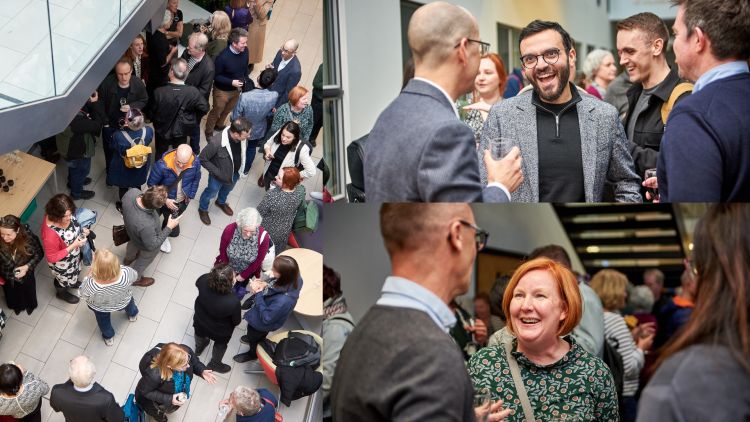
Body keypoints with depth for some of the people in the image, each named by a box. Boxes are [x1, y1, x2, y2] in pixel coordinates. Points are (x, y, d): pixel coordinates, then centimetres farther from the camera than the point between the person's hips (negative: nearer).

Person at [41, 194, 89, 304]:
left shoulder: (65, 214, -26)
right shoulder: (50, 234, -46)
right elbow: (52, 258, -31)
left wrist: (81, 230, -16)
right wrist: (73, 246, -35)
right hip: (62, 263, -6)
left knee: (72, 274, 36)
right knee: (64, 279, 28)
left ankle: (72, 282, 68)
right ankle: (62, 293, 60)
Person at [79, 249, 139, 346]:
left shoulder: (91, 284, -47)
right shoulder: (126, 273, -44)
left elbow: (83, 294, -22)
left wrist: (89, 276, -17)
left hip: (100, 308, -1)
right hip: (123, 303, 1)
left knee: (104, 321, 35)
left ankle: (108, 337, 63)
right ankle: (133, 314, 71)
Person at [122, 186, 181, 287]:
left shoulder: (132, 192, -36)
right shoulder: (146, 225, -51)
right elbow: (152, 246, -29)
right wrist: (169, 227, -26)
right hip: (146, 245, -6)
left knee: (133, 244, 40)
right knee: (144, 261, 29)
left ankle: (129, 258, 72)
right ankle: (135, 279, 58)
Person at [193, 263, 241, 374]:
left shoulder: (204, 280, -37)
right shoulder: (233, 302, -44)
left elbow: (197, 283, -8)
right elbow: (236, 321, -21)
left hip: (200, 321, 3)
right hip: (220, 331, -3)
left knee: (200, 335, 39)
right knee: (220, 344, 34)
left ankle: (199, 348, 71)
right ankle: (215, 364, 61)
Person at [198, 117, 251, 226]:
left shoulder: (243, 138, -26)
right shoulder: (216, 143, -41)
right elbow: (202, 159, -24)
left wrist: (240, 170, 0)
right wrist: (217, 172, -24)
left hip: (235, 174, 4)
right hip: (219, 176, -4)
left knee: (227, 189, 34)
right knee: (211, 193, 25)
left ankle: (221, 202, 66)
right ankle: (203, 209, 56)